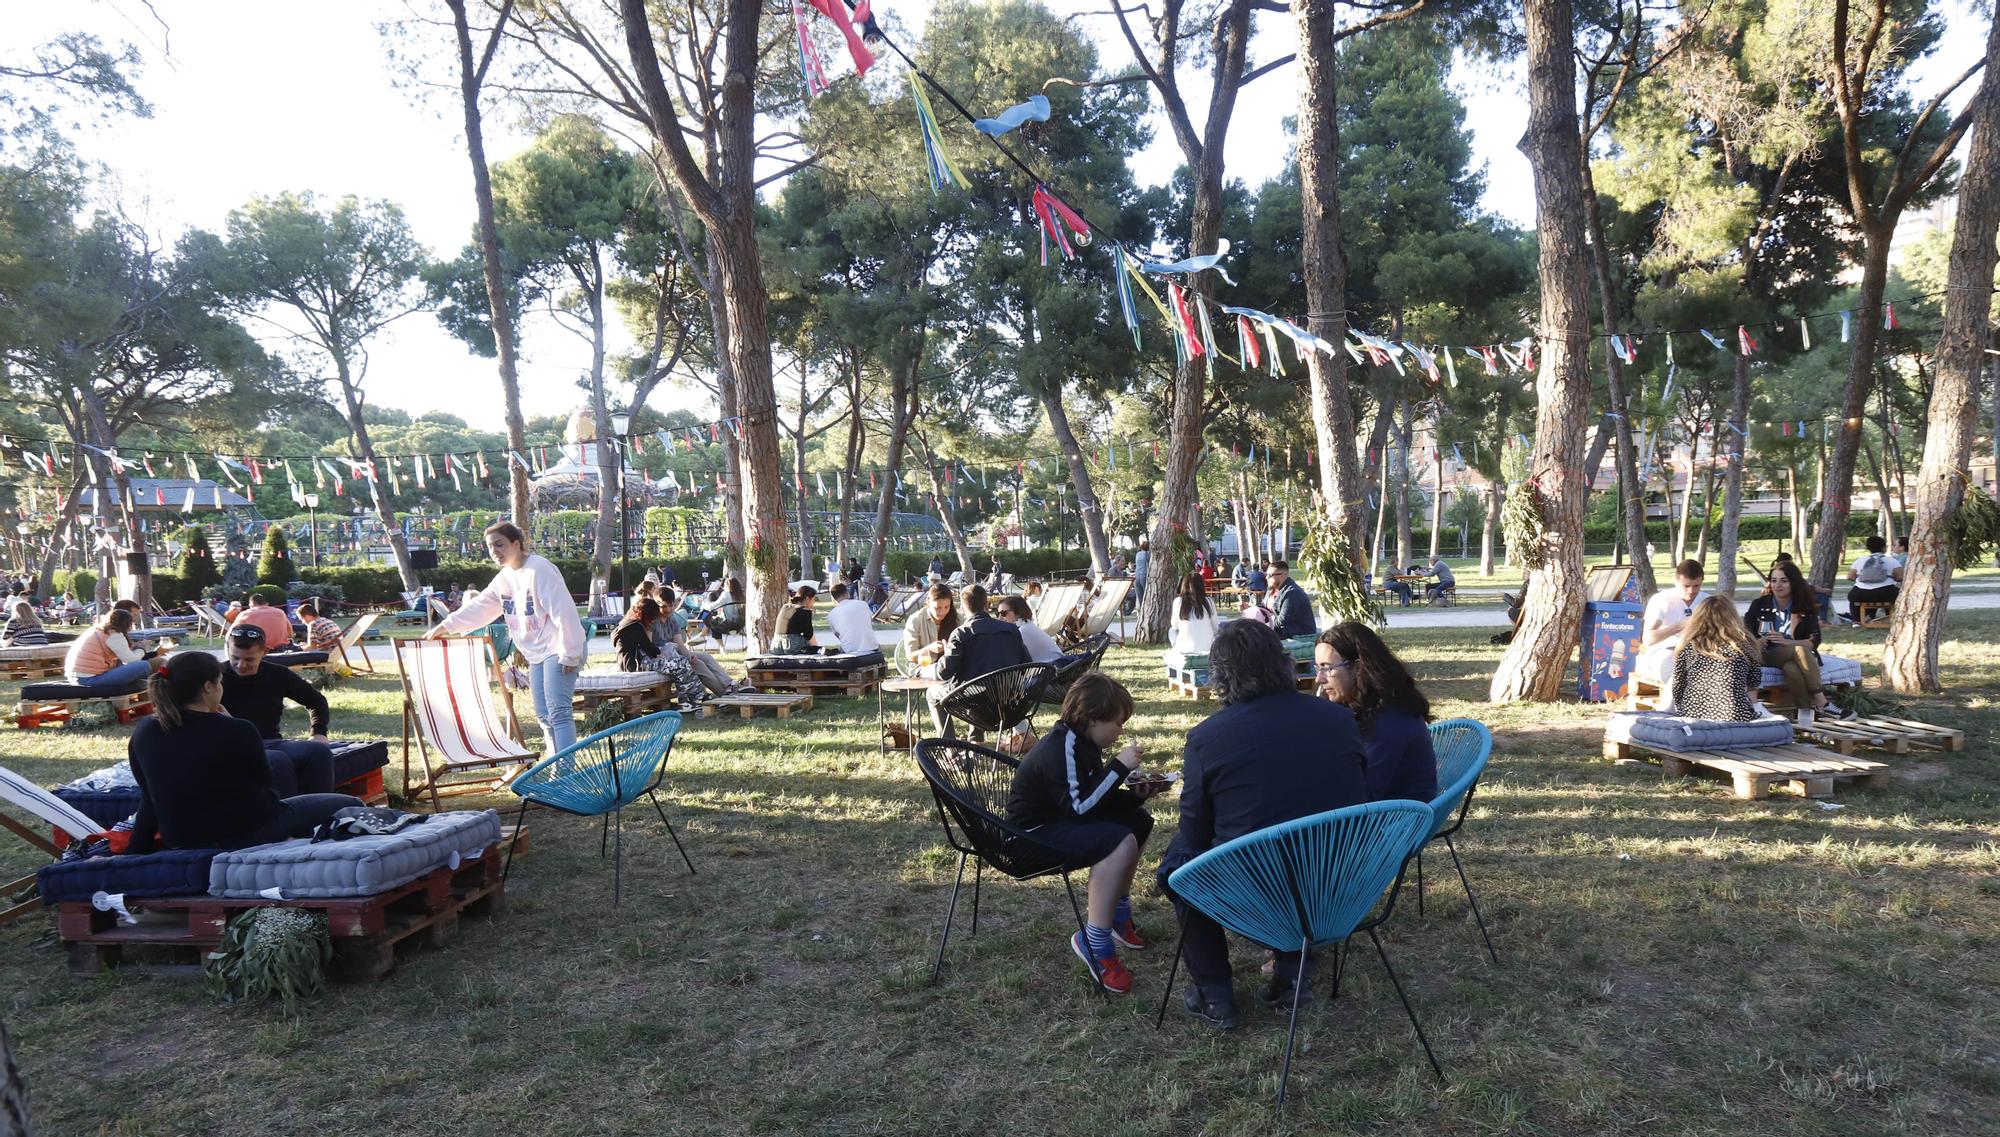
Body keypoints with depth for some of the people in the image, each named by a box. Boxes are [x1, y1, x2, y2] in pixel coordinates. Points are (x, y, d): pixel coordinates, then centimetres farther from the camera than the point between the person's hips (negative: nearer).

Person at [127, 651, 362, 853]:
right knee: (351, 806, 6)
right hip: (245, 834, -7)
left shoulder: (143, 734, -2)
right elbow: (264, 781, -2)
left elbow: (151, 797, 7)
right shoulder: (236, 731, -19)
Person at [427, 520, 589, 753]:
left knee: (558, 711, -15)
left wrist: (569, 654, -21)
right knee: (544, 715, 8)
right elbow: (478, 607, 23)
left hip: (558, 649, -9)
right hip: (536, 653, 9)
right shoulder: (505, 577, 13)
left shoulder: (539, 569, -15)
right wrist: (445, 626, 19)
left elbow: (563, 612, -20)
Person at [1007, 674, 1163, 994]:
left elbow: (1097, 798, 14)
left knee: (1138, 819, 13)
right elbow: (1080, 806, -29)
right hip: (1034, 833, -11)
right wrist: (1119, 766, -26)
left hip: (1061, 820, 11)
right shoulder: (1061, 748, -23)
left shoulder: (1082, 742, 7)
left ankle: (1117, 911, 21)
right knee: (1119, 842, -29)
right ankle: (1094, 942, -22)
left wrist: (1137, 795, -1)